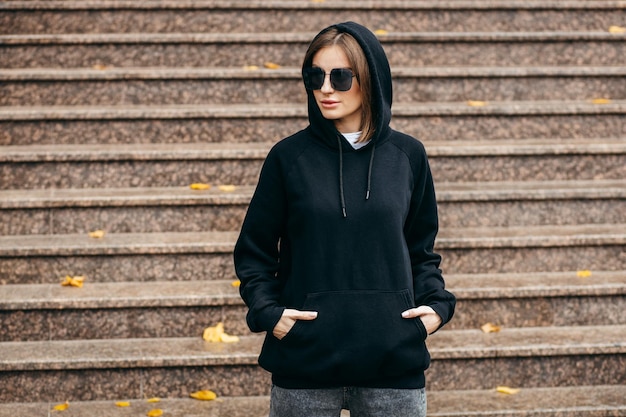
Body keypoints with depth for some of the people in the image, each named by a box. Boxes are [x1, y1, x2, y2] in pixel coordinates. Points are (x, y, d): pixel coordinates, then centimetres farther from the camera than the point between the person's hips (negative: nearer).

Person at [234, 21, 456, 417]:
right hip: (304, 358, -1)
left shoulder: (407, 155, 5)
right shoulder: (289, 157, 1)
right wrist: (268, 312, -8)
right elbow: (254, 252, 7)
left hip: (394, 359, 1)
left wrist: (437, 304, -1)